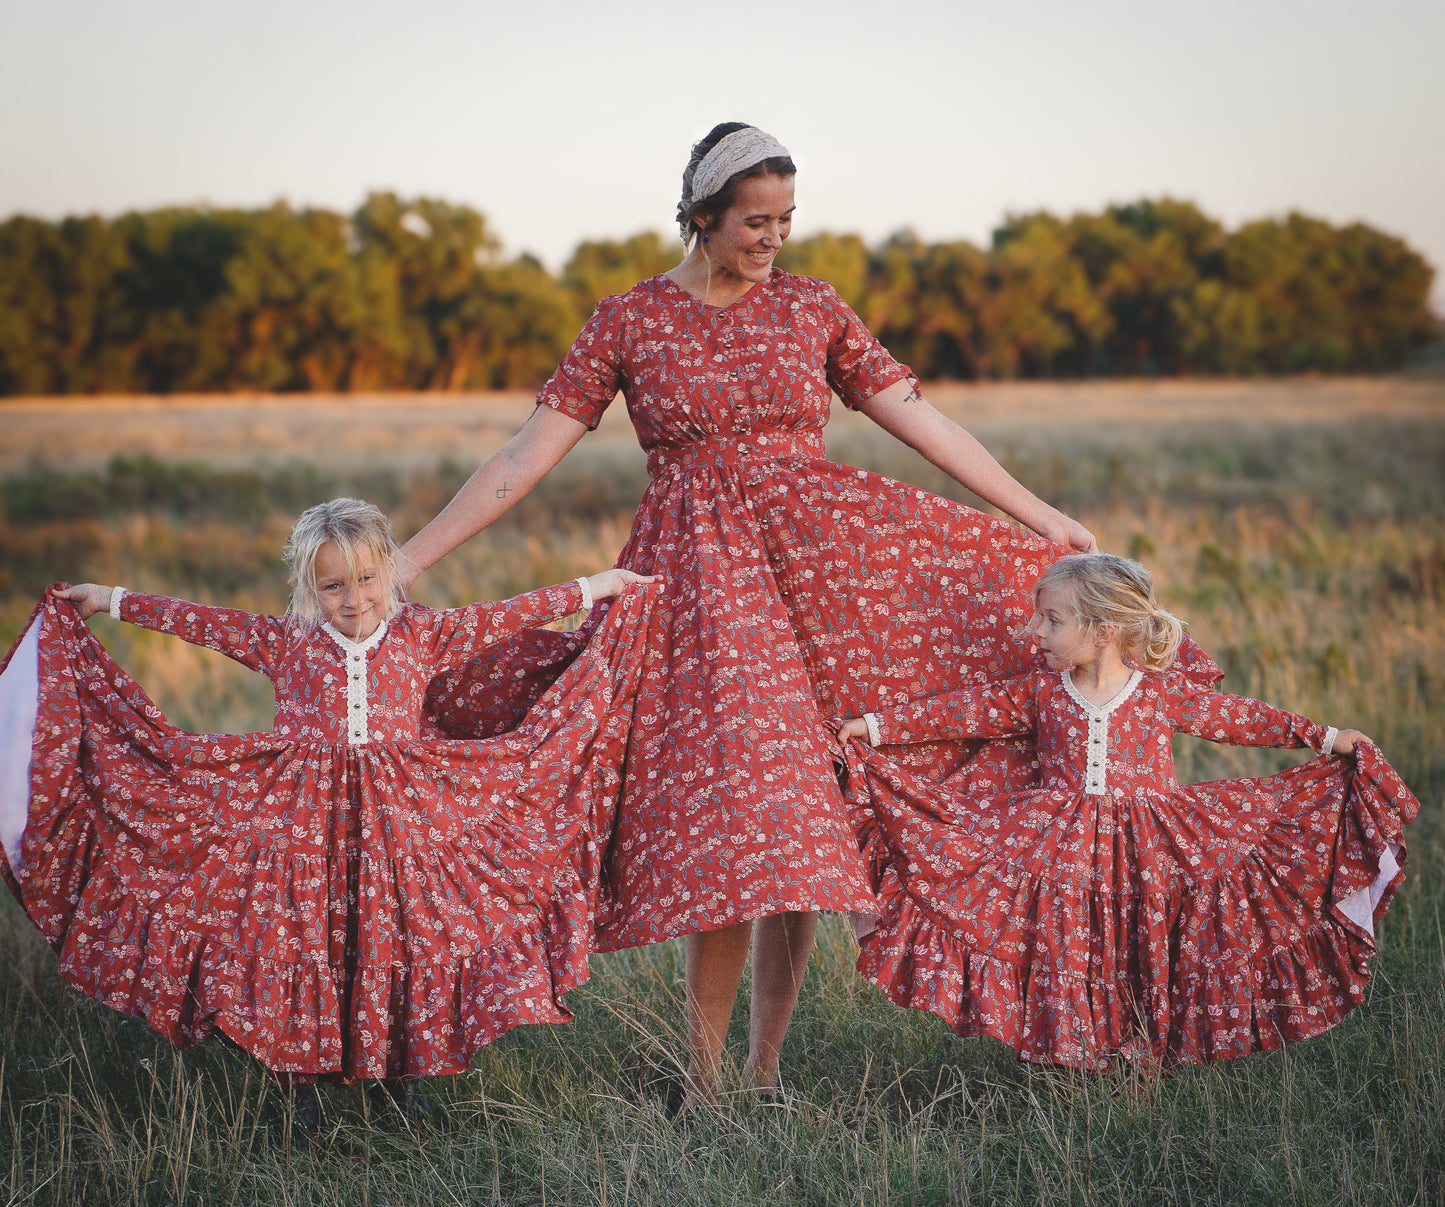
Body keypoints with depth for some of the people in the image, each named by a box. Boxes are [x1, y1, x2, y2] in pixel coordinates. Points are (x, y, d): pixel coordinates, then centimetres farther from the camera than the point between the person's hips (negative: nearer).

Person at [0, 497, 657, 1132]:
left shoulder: (421, 635, 4)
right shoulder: (287, 643, 4)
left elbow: (504, 616, 6)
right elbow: (200, 621, 10)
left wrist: (592, 589, 6)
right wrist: (112, 601, 14)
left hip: (396, 820, 0)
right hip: (304, 815, 0)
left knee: (398, 943, 0)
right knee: (295, 948, 0)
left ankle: (399, 1072, 18)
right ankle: (301, 1078, 16)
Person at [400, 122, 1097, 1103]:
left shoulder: (812, 307, 8)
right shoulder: (628, 321, 2)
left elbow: (921, 420, 10)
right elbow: (528, 455, -1)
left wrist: (1043, 516, 8)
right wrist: (406, 561, -7)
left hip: (819, 560, 3)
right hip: (701, 574, -2)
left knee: (801, 823, -3)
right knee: (737, 815, -13)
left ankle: (765, 1067, 10)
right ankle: (705, 1076, 1)